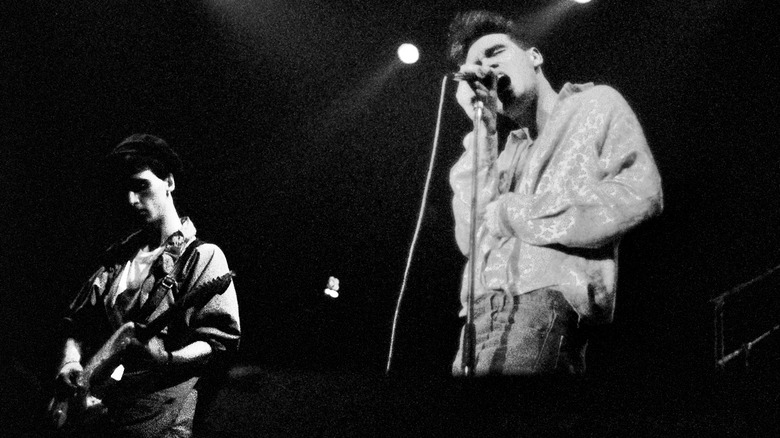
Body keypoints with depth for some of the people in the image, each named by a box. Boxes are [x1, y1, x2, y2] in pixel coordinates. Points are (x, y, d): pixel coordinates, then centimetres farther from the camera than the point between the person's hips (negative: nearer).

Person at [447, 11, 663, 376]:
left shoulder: (595, 103, 13)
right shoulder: (502, 146, 25)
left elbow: (641, 194, -4)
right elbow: (470, 239, 10)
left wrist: (510, 214, -3)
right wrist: (482, 128, 10)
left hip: (546, 299, -5)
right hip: (482, 313, 6)